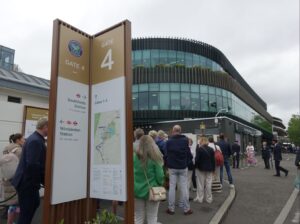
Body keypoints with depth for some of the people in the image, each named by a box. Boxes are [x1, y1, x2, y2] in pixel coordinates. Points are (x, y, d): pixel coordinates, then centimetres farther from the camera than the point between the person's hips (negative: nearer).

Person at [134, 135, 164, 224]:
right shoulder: (155, 157, -11)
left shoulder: (134, 157, -6)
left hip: (138, 191, 2)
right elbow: (159, 176, -9)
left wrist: (134, 186, 12)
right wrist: (160, 185, 10)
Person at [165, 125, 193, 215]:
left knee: (172, 187, 8)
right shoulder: (185, 140, -8)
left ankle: (171, 209, 15)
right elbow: (189, 153, -6)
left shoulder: (169, 141, -7)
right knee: (184, 187, 7)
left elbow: (166, 155, -3)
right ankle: (186, 209, 14)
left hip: (172, 167, 0)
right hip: (183, 167, 0)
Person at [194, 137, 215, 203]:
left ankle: (200, 198, 12)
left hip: (200, 168, -4)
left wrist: (195, 165, 1)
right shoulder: (211, 149, 4)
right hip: (209, 169, 4)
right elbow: (213, 160, 6)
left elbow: (197, 159, -15)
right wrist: (213, 169, 13)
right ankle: (209, 199, 16)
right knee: (208, 184, 10)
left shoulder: (199, 149, -13)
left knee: (200, 184, 5)